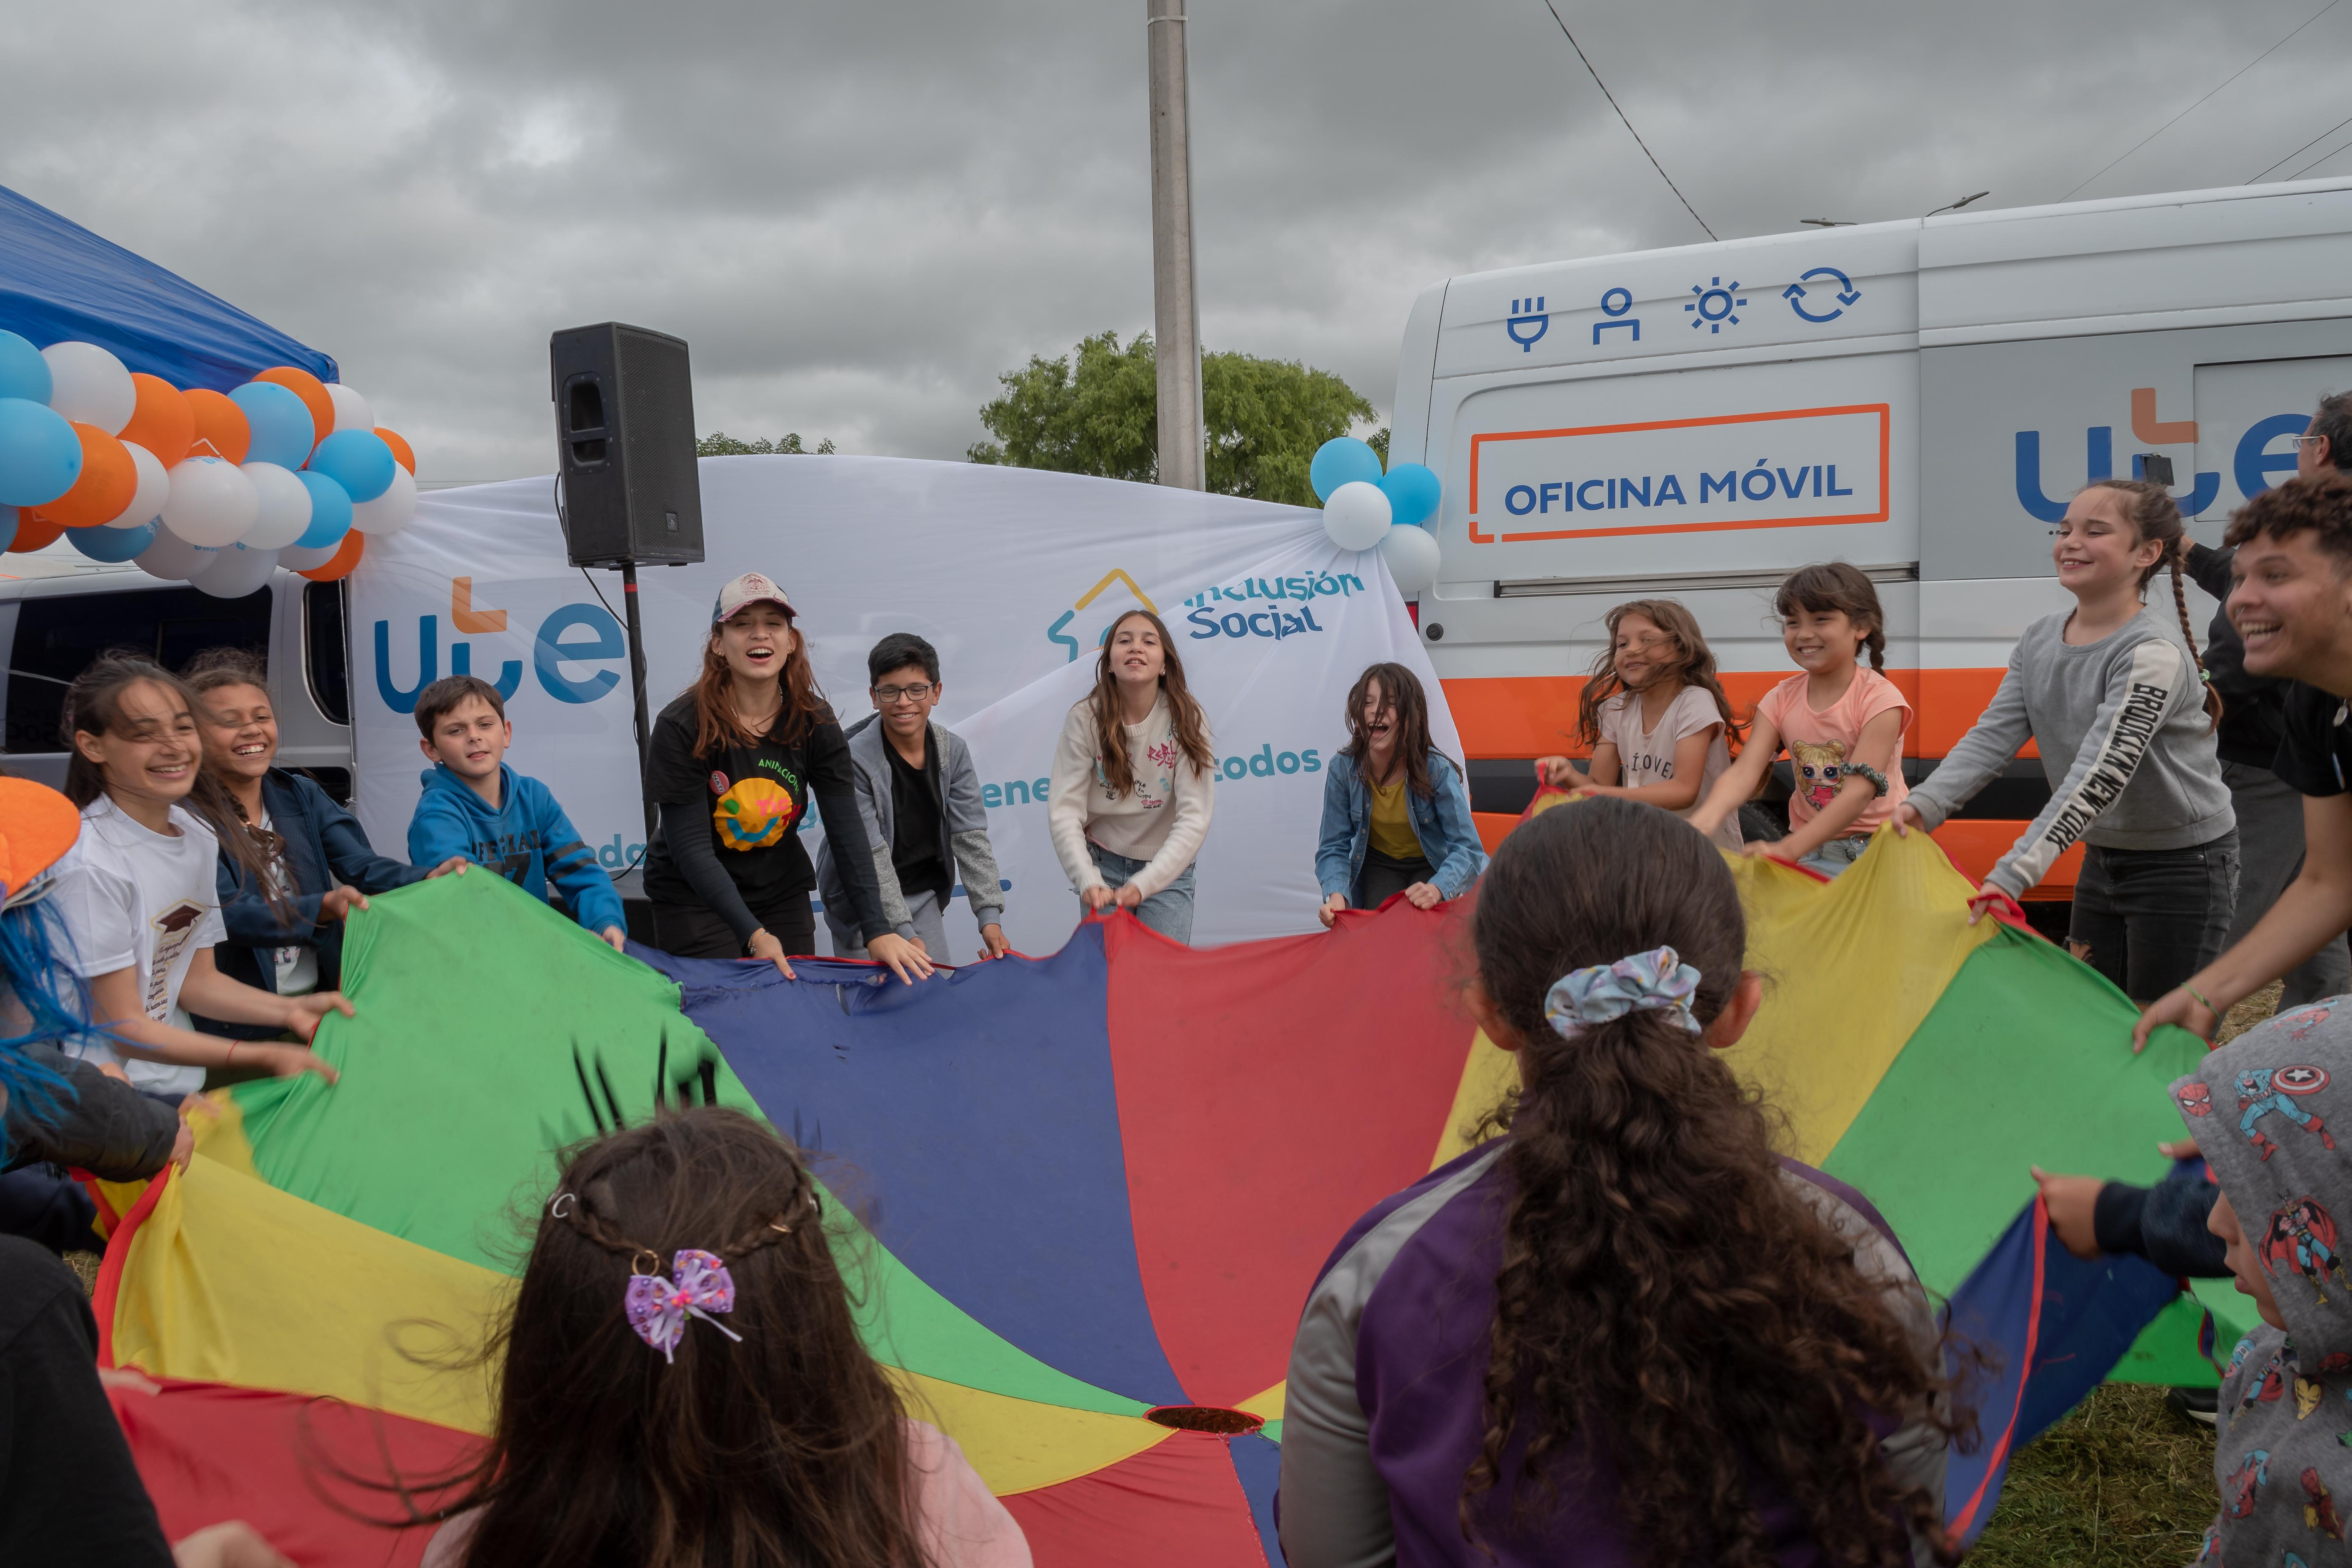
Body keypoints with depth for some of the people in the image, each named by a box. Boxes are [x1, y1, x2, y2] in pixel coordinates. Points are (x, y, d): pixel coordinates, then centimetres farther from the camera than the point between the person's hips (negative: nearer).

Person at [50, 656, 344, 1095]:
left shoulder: (199, 837, 4)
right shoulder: (90, 863, -18)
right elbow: (125, 1030, -14)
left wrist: (292, 1010, -6)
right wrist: (263, 1057, -22)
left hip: (178, 1088, 7)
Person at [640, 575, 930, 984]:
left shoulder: (815, 723, -8)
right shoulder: (681, 728, -18)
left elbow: (847, 831, -13)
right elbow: (691, 848, -21)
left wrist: (877, 930, -23)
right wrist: (753, 934, -31)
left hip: (783, 893, 4)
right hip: (694, 900, -3)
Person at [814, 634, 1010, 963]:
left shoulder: (953, 751, -5)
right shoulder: (853, 758, -20)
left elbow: (971, 838, -8)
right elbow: (870, 856, -22)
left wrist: (990, 918, -19)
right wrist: (904, 934, -28)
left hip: (925, 897, 4)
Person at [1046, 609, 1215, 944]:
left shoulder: (1187, 720, -13)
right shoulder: (1085, 719, -12)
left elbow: (1195, 817, -18)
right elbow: (1064, 810, -15)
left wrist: (1143, 885, -27)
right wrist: (1088, 882, -27)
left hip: (1167, 868, 0)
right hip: (1103, 863, 0)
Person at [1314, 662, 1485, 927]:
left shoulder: (1438, 770, -27)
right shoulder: (1343, 769, -21)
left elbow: (1468, 848, -29)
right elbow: (1334, 847, -16)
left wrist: (1437, 888, -51)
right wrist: (1336, 895, -37)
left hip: (1432, 866, -1)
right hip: (1378, 865, 2)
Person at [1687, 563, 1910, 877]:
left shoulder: (1879, 699, -11)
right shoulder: (1781, 700, 2)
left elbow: (1859, 792, -21)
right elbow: (1744, 772, -12)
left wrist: (1788, 849, -34)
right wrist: (1704, 821, -34)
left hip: (1874, 849, -4)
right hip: (1812, 851, 4)